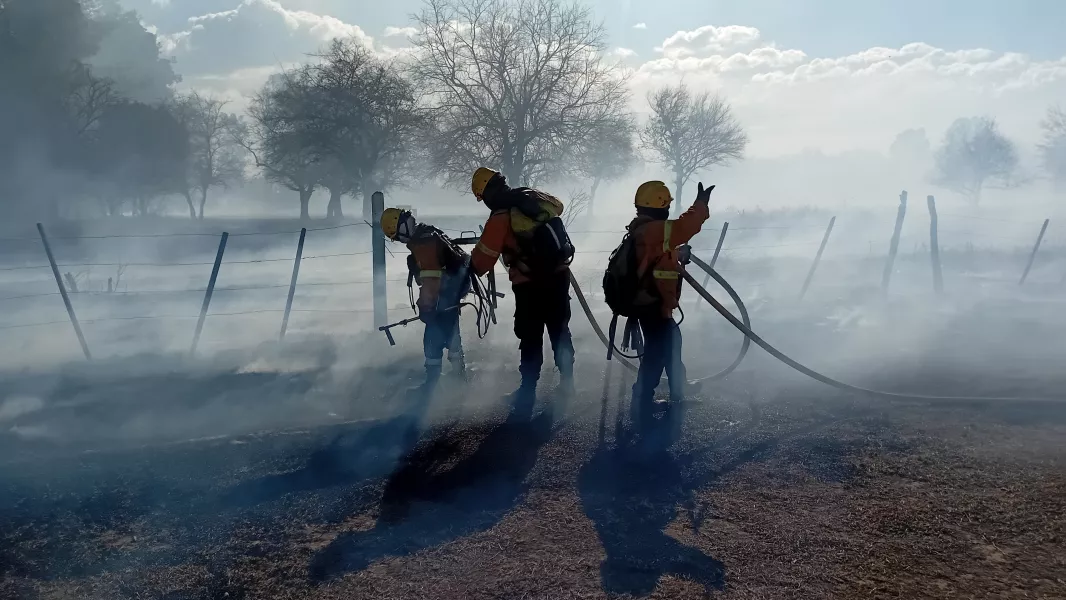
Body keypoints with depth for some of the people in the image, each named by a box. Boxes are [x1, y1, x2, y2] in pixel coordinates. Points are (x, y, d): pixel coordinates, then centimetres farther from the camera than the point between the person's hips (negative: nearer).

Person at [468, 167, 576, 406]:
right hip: (559, 275, 6)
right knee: (560, 329, 19)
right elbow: (558, 205, 27)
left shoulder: (500, 217, -15)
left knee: (530, 337, 5)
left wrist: (473, 266, 10)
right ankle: (566, 380, 26)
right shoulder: (535, 197, 4)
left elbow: (483, 257, -12)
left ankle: (528, 390, 10)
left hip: (530, 284, -6)